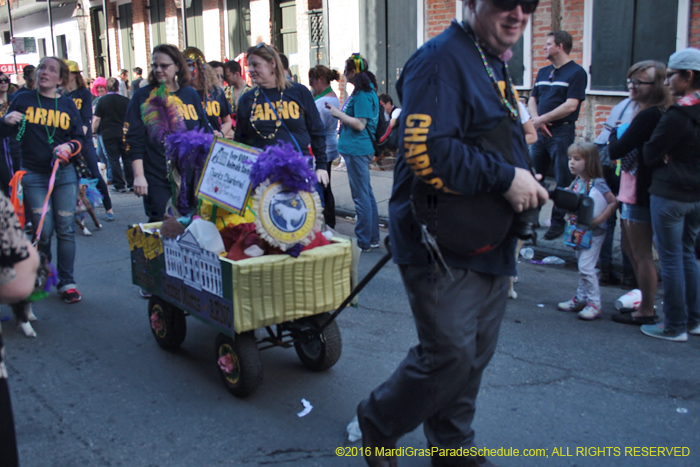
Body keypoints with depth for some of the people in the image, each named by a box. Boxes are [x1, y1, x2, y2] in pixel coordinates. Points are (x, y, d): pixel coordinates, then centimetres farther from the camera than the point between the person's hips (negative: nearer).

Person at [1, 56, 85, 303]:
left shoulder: (67, 104, 6)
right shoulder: (23, 100, 4)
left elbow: (80, 137, 9)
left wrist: (69, 146, -12)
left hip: (64, 174, 1)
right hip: (34, 176, -1)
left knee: (65, 229, 0)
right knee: (43, 231, -4)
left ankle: (66, 282, 10)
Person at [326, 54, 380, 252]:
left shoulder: (362, 95, -16)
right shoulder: (365, 91, 15)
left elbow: (360, 124, -22)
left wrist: (339, 114, -13)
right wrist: (339, 113, 15)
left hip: (357, 150, -11)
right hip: (358, 149, 11)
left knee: (361, 196, -4)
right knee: (367, 194, 14)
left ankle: (364, 242, 3)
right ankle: (372, 238, 23)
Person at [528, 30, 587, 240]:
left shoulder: (576, 72, -6)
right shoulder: (543, 72, 17)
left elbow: (570, 106, -15)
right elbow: (532, 100, 14)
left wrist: (542, 119, -12)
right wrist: (537, 121, -5)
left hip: (562, 132, -7)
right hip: (540, 132, 7)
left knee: (563, 181, -1)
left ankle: (558, 222, 7)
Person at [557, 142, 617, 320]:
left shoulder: (597, 183, -16)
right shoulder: (576, 182, 6)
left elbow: (613, 202, -20)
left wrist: (598, 220, -24)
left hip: (593, 233, -8)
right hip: (578, 231, 8)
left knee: (586, 267, -8)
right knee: (582, 267, 16)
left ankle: (594, 304, 3)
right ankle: (581, 299, 27)